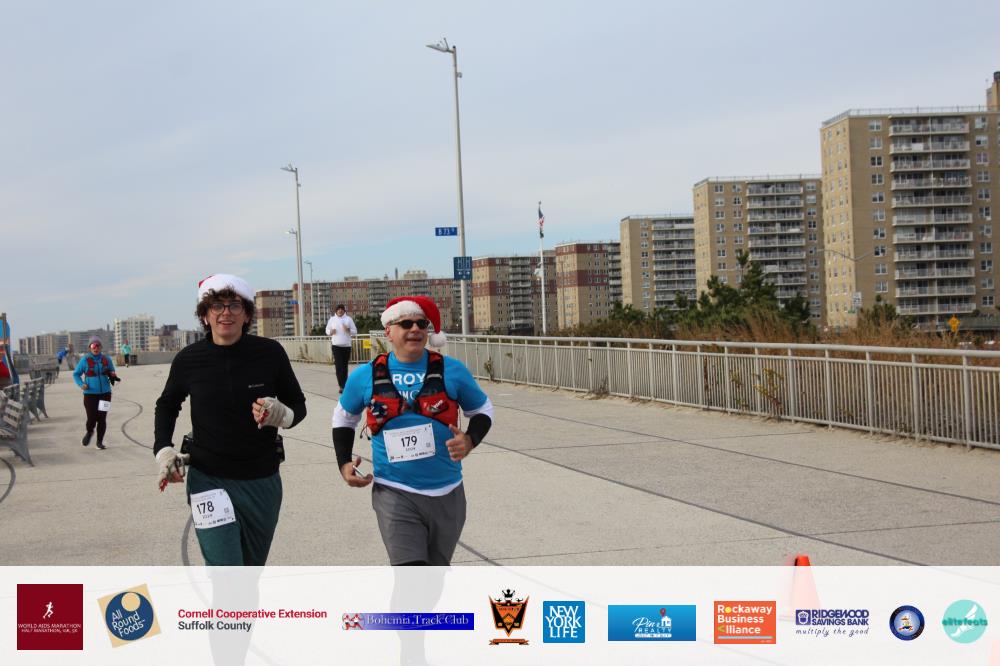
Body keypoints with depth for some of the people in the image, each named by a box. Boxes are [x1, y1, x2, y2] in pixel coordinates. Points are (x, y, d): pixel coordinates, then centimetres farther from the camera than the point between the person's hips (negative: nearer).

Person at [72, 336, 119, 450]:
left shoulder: (106, 359, 6)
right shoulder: (85, 360, -2)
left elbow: (112, 371, 19)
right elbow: (76, 374, 5)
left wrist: (113, 376, -5)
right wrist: (81, 384, -12)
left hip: (105, 393, 2)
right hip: (90, 394, -2)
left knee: (102, 419, 3)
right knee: (91, 418, -7)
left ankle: (100, 442, 17)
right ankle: (89, 432, 28)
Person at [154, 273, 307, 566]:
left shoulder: (270, 353, -8)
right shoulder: (189, 360, -6)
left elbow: (298, 405, 4)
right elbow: (167, 406, 14)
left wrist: (281, 415, -19)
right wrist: (163, 450, -1)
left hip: (262, 481, 2)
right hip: (209, 480, -2)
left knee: (252, 568, 18)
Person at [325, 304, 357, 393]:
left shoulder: (348, 319, 4)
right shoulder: (332, 319, 7)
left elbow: (355, 331, 5)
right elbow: (327, 330, 14)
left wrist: (348, 330, -15)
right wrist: (331, 332, -8)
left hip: (346, 345, 1)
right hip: (336, 345, -1)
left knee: (345, 366, 7)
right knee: (339, 366, -12)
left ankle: (344, 385, 17)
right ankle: (342, 386, -15)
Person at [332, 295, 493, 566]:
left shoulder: (451, 370, -3)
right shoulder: (365, 377, -1)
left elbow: (483, 410, 11)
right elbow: (344, 417, 17)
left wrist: (470, 440, -10)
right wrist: (344, 463, 4)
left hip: (446, 493, 2)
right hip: (395, 493, -2)